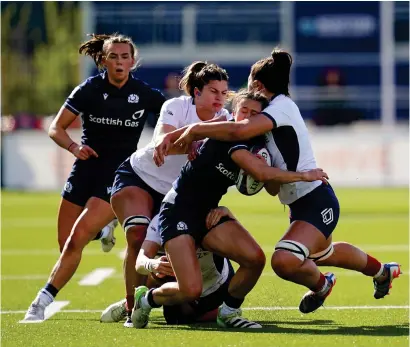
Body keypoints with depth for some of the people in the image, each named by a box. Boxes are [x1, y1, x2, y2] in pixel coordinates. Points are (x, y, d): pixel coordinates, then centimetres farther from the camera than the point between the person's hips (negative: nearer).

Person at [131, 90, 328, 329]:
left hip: (207, 213, 8)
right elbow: (261, 173, -28)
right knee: (191, 290, -20)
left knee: (255, 258, -16)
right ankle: (147, 299, 12)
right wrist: (304, 175, -20)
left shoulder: (257, 145, 7)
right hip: (178, 212, -8)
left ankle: (228, 312, 8)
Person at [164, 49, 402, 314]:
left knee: (284, 261, -29)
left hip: (317, 202, -11)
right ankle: (381, 271, 61)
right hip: (302, 204, 11)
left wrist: (195, 130, -25)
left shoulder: (282, 105, -16)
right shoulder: (278, 111, 13)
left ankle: (320, 285, 5)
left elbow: (239, 131, -34)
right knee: (321, 254, 34)